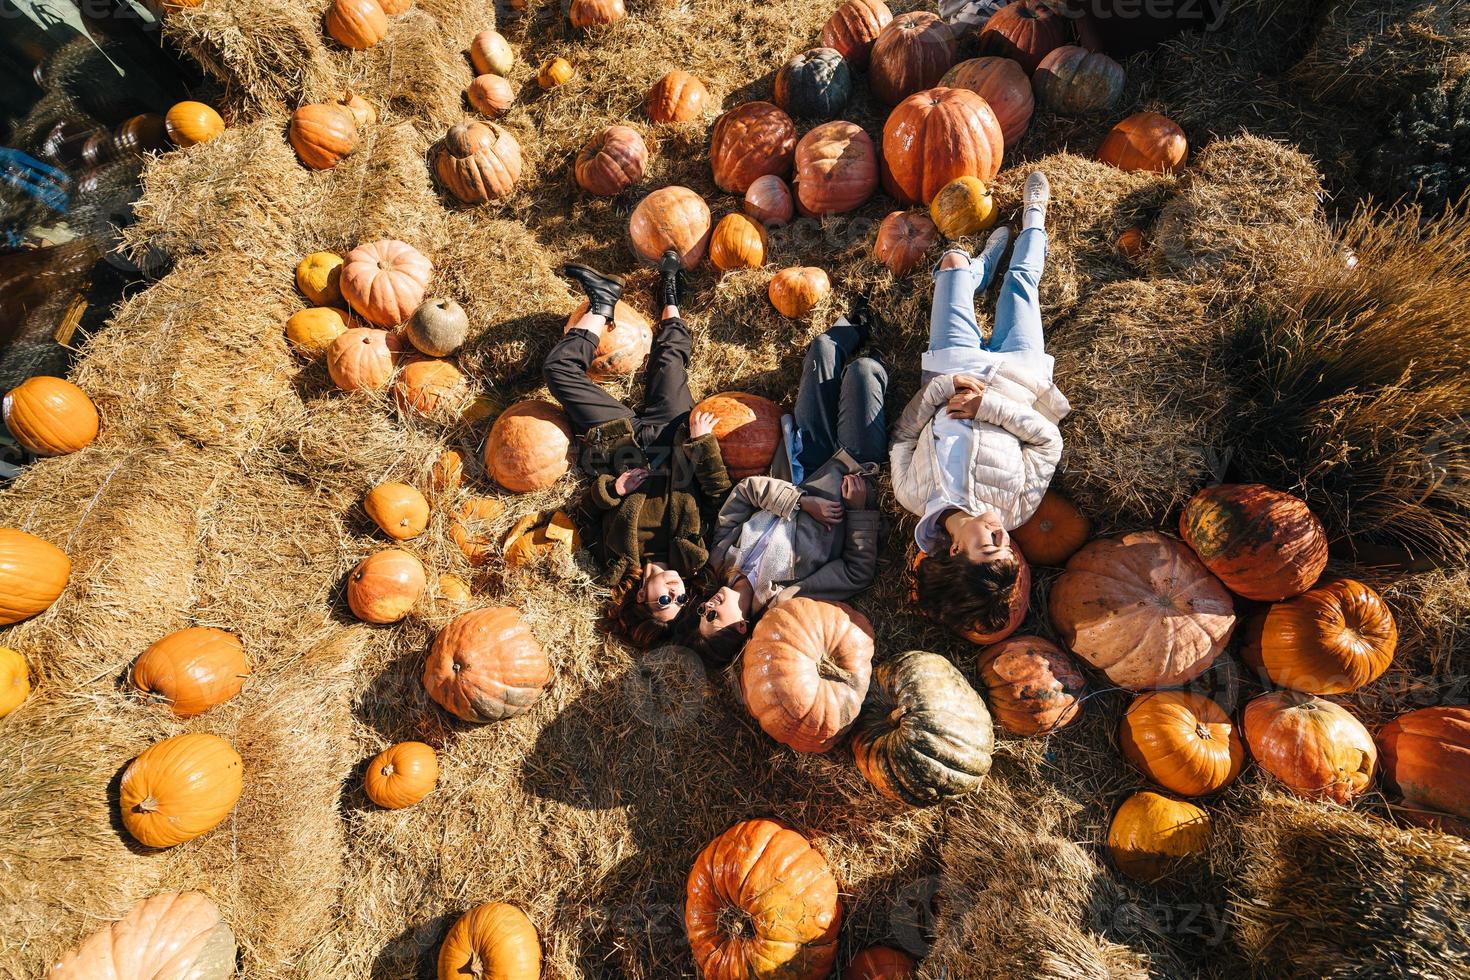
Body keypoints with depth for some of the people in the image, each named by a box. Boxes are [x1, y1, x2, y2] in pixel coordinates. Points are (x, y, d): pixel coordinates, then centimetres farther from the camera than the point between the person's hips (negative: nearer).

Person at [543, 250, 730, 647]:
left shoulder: (619, 563, -27)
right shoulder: (692, 558, -27)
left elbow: (592, 503, -14)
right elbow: (719, 489, -22)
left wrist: (612, 487, -32)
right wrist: (702, 440, -27)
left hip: (618, 441, -1)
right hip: (666, 434, 1)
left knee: (559, 368, -6)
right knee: (670, 357, 5)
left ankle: (602, 303, 17)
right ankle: (669, 296, 38)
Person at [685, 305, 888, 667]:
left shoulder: (721, 560, -19)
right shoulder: (786, 599, -30)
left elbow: (747, 488, -17)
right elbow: (860, 572, -23)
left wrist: (801, 501, -29)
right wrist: (861, 508, -25)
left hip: (803, 474, 4)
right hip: (849, 472, -3)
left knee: (823, 347, 6)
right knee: (863, 369, -5)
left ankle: (856, 326, 44)